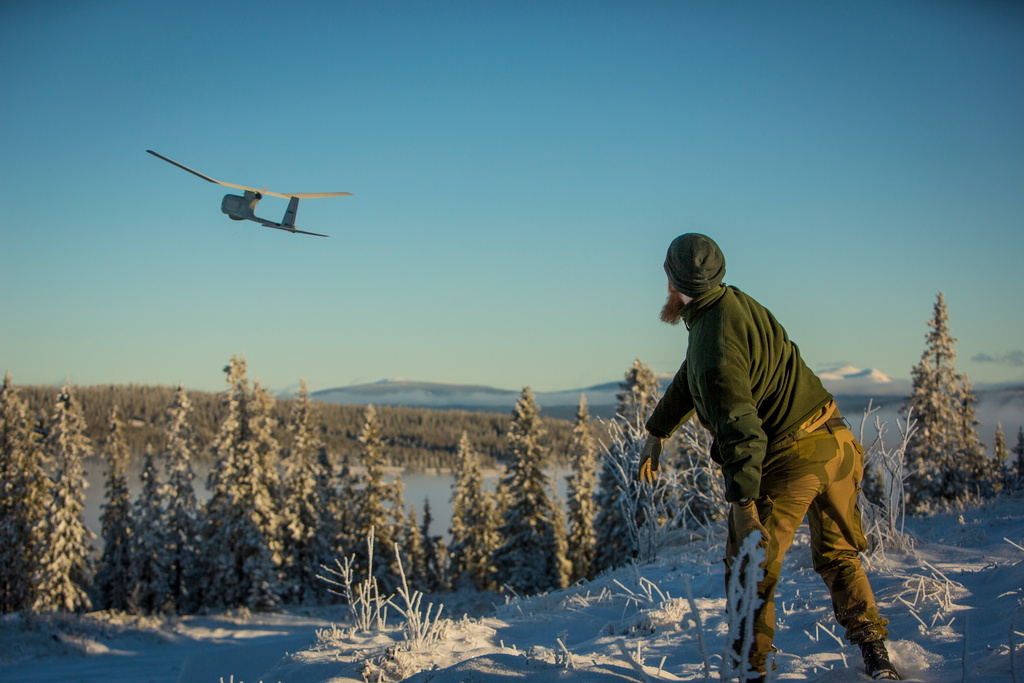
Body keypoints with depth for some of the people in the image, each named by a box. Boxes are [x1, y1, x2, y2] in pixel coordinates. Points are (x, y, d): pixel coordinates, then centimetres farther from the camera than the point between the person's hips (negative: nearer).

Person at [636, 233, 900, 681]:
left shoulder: (714, 344, -22)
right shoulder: (733, 303, 8)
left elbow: (740, 428, -30)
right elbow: (690, 378, 21)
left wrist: (743, 507, -33)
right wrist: (657, 432, 28)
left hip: (786, 461, -9)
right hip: (836, 443, 9)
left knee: (752, 567, 9)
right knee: (837, 555, 22)